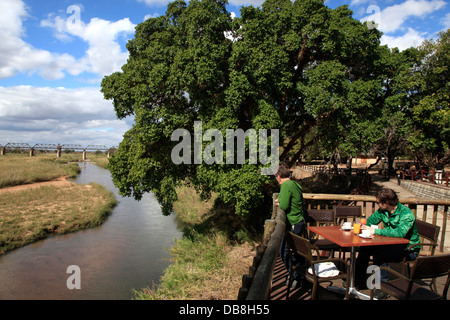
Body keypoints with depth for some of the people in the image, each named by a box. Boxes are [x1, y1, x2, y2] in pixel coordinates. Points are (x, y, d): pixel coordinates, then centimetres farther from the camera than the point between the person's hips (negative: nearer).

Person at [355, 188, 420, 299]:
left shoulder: (406, 214, -23)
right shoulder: (382, 211, 0)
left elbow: (400, 232, -38)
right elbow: (371, 220, 12)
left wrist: (376, 231, -37)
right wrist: (362, 226, -11)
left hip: (409, 249, -7)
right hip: (392, 245, 8)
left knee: (379, 253, -30)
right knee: (365, 247, -9)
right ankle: (358, 281, 5)